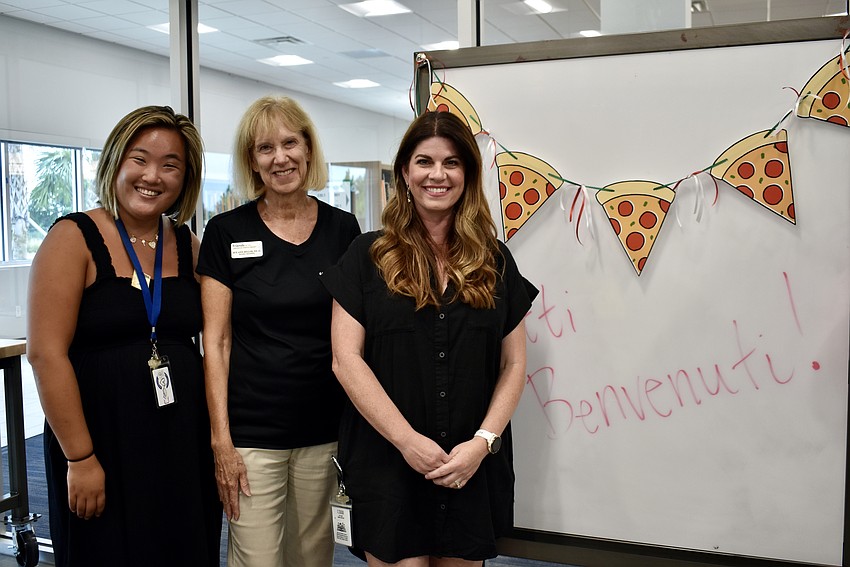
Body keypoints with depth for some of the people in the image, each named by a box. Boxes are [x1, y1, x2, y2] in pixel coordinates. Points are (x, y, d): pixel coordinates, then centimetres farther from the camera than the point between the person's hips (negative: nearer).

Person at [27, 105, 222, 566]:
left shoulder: (188, 247, 6)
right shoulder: (73, 239, -7)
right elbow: (45, 353, -13)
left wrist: (218, 434, 5)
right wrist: (80, 458, -15)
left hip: (184, 442, 4)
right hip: (102, 442, -4)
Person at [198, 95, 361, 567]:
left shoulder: (342, 228, 3)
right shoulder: (226, 232, -3)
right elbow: (216, 343, -4)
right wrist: (221, 439, -8)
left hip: (326, 430, 3)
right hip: (251, 434, -2)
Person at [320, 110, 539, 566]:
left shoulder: (495, 260, 7)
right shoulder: (368, 256, 0)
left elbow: (513, 364, 6)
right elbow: (346, 359, -6)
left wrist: (483, 442, -7)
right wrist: (407, 439, -13)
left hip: (472, 468, 3)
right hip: (387, 464, -2)